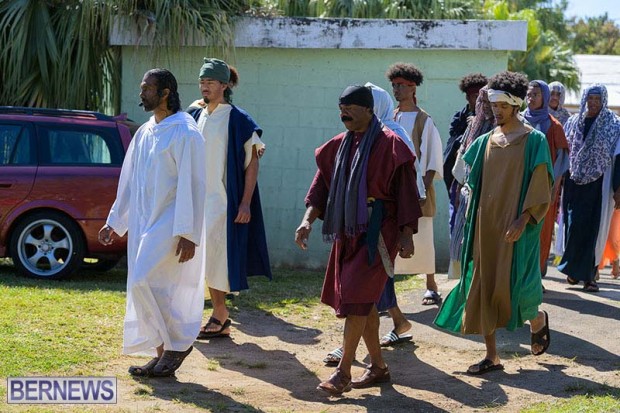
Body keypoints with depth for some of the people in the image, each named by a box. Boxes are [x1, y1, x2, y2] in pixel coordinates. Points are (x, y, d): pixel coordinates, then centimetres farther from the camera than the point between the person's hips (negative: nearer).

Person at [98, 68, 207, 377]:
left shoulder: (185, 133, -12)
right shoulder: (144, 133, 12)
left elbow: (192, 186, -16)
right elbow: (129, 181, 19)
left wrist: (188, 234, -21)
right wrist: (115, 223, 18)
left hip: (170, 226, -8)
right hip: (145, 224, 8)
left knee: (143, 283, -15)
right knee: (152, 289, 7)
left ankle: (180, 342, 1)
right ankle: (164, 354, 15)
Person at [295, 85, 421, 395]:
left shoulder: (390, 145, -10)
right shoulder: (338, 146, 9)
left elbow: (406, 192, -10)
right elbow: (322, 185, 8)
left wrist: (407, 235, -14)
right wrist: (308, 219, -7)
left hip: (378, 232, -7)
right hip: (348, 231, 7)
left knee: (356, 297, -11)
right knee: (363, 300, 11)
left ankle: (343, 371, -7)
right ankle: (378, 366, 23)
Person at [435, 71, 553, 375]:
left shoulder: (534, 140, -5)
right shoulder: (486, 141, 9)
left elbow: (540, 186, -10)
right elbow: (467, 175, 15)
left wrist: (522, 221, -18)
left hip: (515, 227, -5)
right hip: (486, 226, 5)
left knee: (512, 287, -5)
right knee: (483, 287, 2)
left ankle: (538, 319, 28)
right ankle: (491, 356, 9)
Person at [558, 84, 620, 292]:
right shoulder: (573, 123, 7)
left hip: (599, 186, -2)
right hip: (574, 184, 2)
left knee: (594, 230, 0)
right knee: (574, 226, 0)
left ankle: (588, 274, 7)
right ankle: (573, 269, 15)